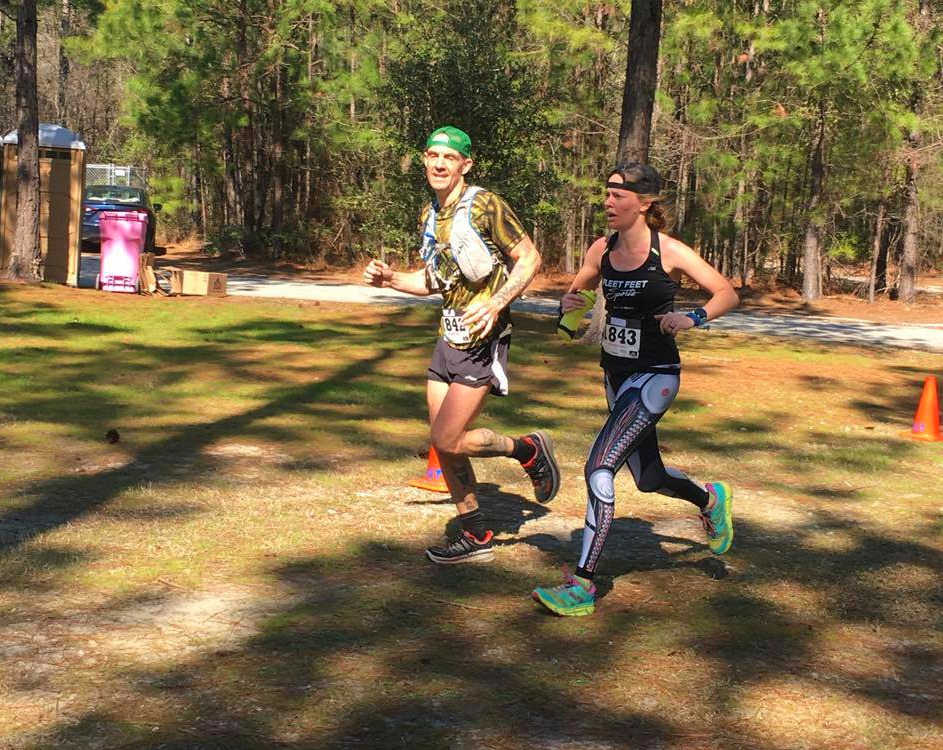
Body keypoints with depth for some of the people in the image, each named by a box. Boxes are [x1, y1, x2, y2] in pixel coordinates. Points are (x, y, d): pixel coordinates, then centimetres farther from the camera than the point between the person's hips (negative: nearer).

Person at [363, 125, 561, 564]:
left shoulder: (485, 206, -13)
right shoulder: (430, 215, 11)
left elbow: (530, 259, -11)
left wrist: (495, 304, -24)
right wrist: (389, 279, 6)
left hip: (482, 342, -8)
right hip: (449, 339, 8)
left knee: (446, 441, -13)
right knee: (443, 445, 9)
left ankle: (529, 450, 12)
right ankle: (476, 538, 22)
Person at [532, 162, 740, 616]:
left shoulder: (670, 252, -14)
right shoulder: (602, 250, 1)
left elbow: (728, 294, -8)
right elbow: (577, 293, 16)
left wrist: (693, 318, -26)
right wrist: (568, 304, -8)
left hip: (654, 377, -7)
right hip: (615, 373, 7)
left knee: (599, 468, -20)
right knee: (649, 479, 20)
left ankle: (582, 586, -15)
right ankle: (710, 498, 53)